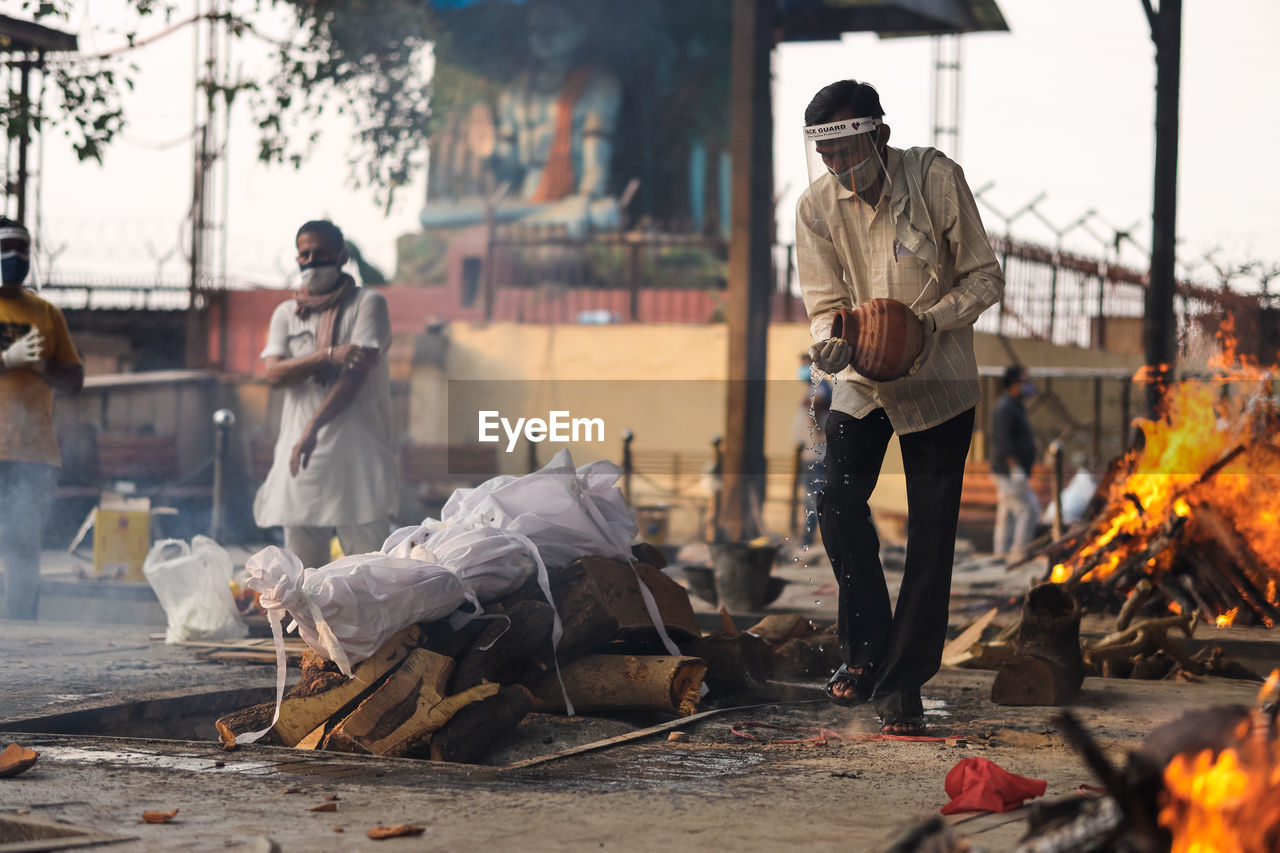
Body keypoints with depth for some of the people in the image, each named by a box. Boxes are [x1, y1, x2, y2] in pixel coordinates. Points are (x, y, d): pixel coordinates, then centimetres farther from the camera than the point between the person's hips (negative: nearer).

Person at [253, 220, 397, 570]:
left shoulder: (367, 304, 3)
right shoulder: (286, 313, 16)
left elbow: (357, 372, -9)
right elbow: (275, 373, 0)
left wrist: (313, 427, -17)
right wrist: (330, 355, -16)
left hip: (357, 448, -4)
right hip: (300, 450, 4)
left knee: (367, 547, -8)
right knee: (302, 556, 2)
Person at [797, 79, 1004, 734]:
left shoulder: (935, 178, -16)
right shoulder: (817, 206, -8)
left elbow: (984, 278, -9)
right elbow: (825, 302, -1)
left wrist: (930, 321, -27)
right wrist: (828, 340, -25)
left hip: (938, 380, -2)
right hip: (862, 382, 2)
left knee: (931, 532, -3)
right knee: (837, 501, -15)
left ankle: (902, 684, 8)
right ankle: (866, 648, 7)